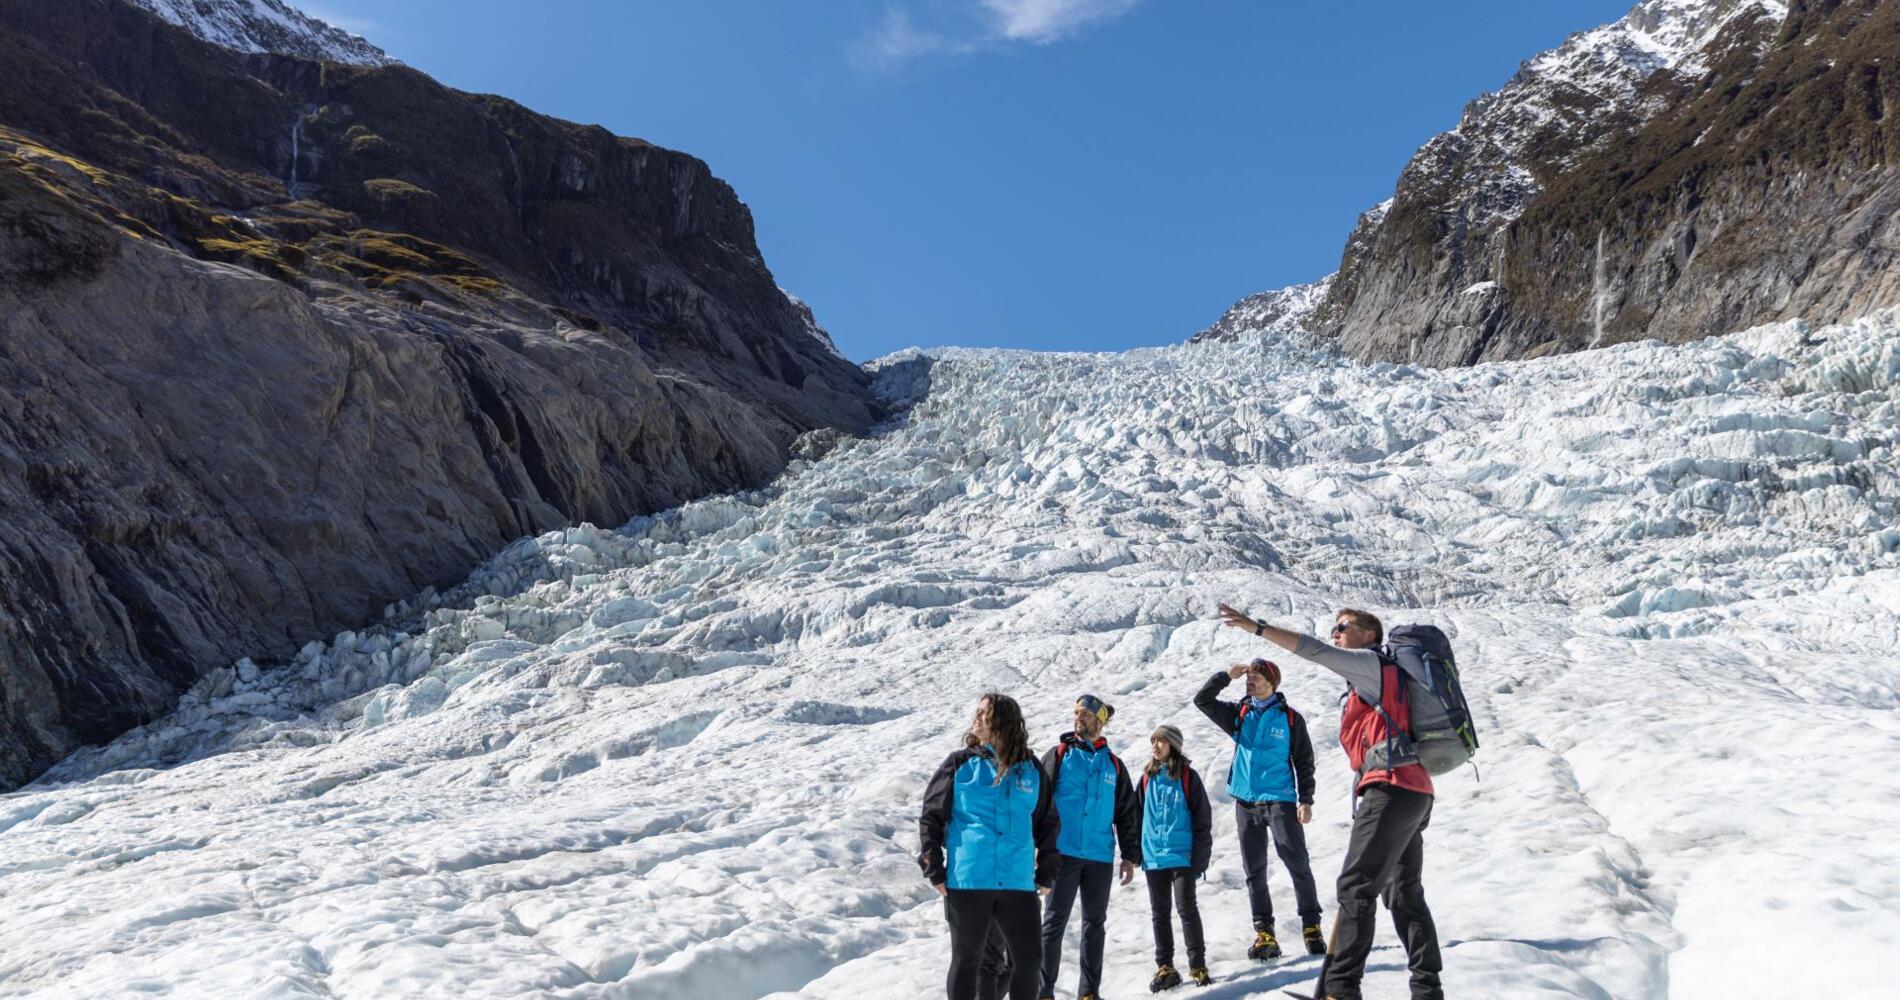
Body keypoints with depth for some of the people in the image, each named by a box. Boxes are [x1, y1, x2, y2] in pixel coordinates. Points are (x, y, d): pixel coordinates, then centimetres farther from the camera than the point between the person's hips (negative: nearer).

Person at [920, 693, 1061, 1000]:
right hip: (966, 881, -2)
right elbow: (931, 817, 2)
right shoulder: (960, 764, 1)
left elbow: (1047, 823, 15)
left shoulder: (1032, 770, 8)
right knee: (967, 959, 8)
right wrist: (934, 870, -4)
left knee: (1029, 958, 4)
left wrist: (1047, 873, 10)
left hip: (1018, 883, 2)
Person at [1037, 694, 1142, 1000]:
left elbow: (1128, 813, 16)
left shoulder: (1113, 764, 13)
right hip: (1063, 852, -3)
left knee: (1095, 924, 9)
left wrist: (1130, 856, 11)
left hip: (1100, 857, 3)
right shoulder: (1059, 755, 4)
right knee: (1054, 921, -2)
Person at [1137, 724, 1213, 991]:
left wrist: (1200, 856, -8)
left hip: (1182, 856, -4)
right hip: (1153, 857, 4)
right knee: (1160, 913, 9)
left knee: (1186, 908, -4)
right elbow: (1137, 815, 14)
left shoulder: (1187, 776, -4)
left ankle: (1198, 966, 8)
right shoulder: (1148, 778, 8)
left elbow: (1203, 818, -3)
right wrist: (1136, 853, 10)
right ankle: (1164, 967, 18)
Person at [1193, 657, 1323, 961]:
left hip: (1280, 801, -4)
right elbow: (1202, 700, 4)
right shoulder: (1239, 714, 8)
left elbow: (1304, 762, 1)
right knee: (1254, 871, 6)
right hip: (1246, 803, 4)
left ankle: (1311, 927, 5)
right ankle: (1264, 934, 11)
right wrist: (1227, 675, -5)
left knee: (1298, 864, -7)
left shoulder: (1290, 718, -1)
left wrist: (1306, 800, -6)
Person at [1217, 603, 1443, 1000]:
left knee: (1356, 887, -11)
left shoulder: (1372, 663, 0)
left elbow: (1314, 650, -13)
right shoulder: (1376, 679, 27)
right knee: (1406, 894, 13)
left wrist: (1255, 627, -16)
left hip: (1391, 789, -10)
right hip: (1414, 792, 10)